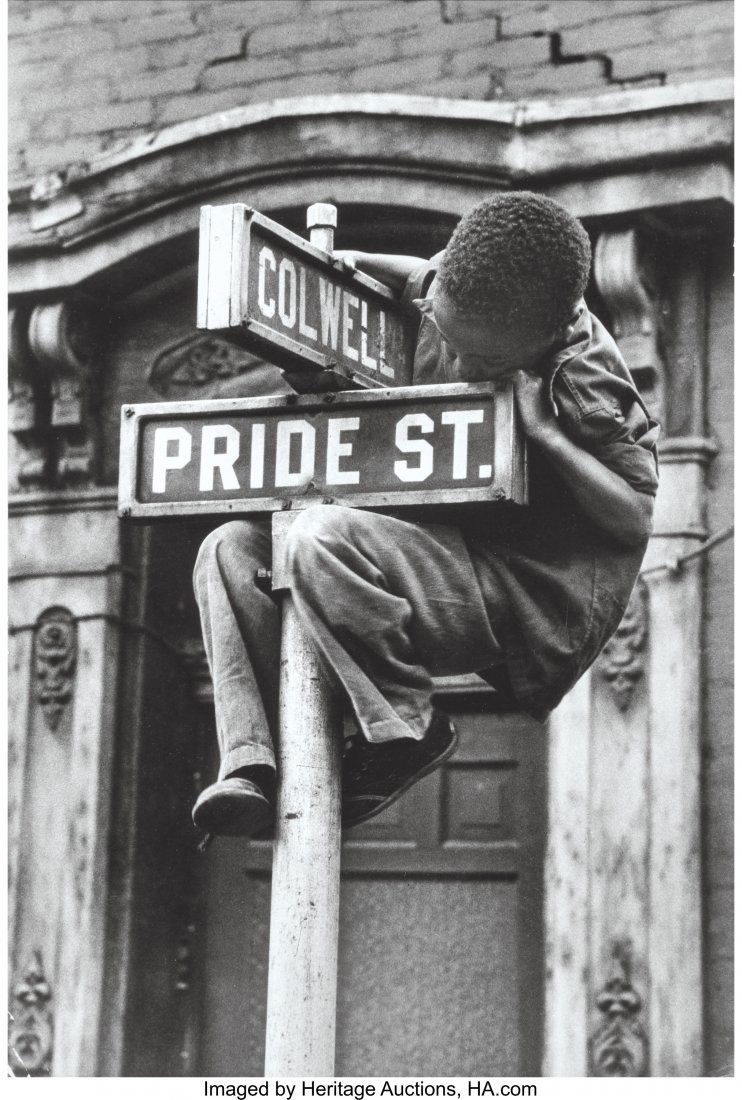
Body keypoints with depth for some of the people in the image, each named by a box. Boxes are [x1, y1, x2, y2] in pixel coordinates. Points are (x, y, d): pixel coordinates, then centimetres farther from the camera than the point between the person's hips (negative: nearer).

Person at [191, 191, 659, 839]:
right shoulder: (458, 298, 0)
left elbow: (639, 519, -17)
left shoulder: (579, 380, -19)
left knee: (322, 539, -32)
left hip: (532, 595, -9)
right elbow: (420, 275, 26)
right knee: (230, 550, -1)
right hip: (445, 546, 9)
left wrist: (545, 433, -25)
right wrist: (356, 263, 8)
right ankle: (252, 763, -16)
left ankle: (407, 730, -14)